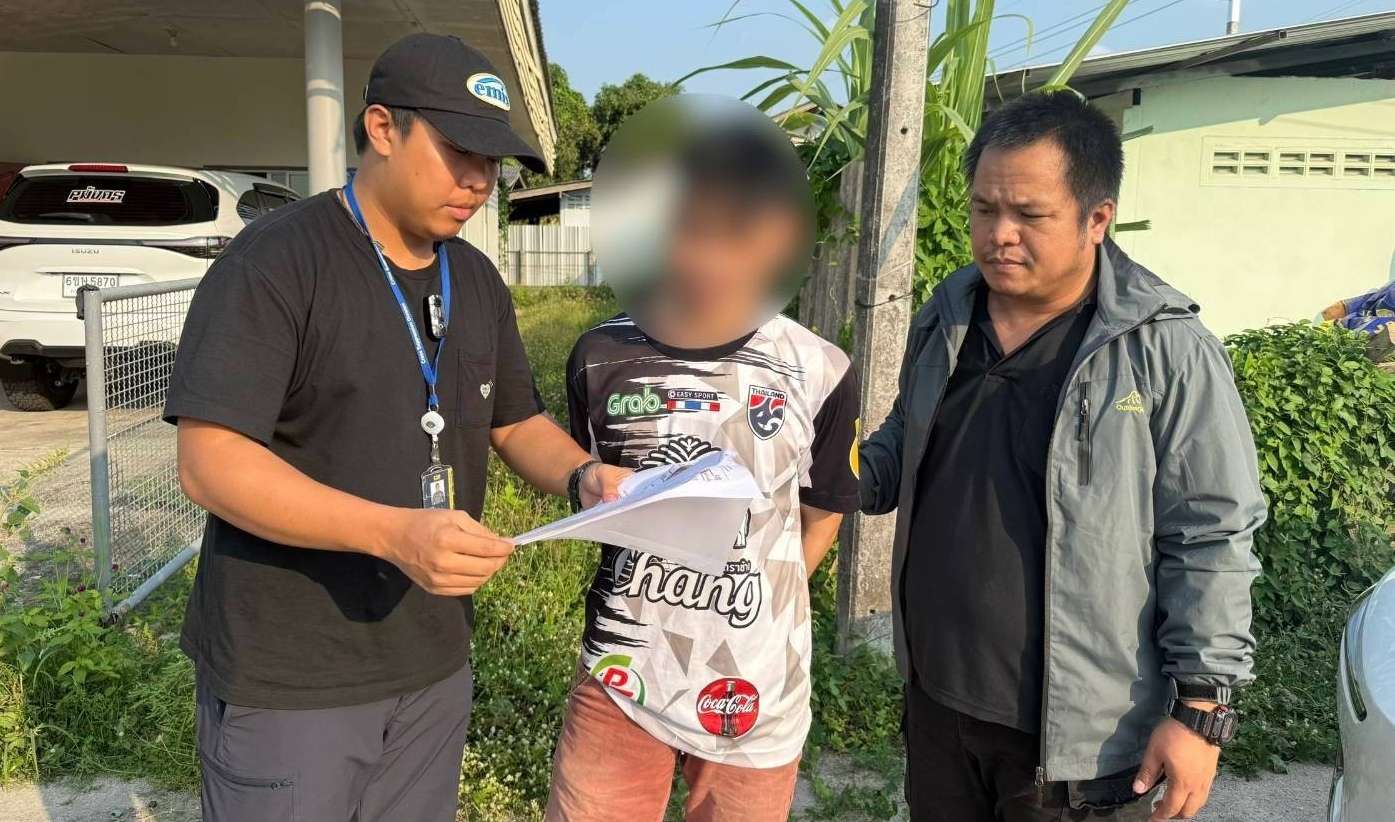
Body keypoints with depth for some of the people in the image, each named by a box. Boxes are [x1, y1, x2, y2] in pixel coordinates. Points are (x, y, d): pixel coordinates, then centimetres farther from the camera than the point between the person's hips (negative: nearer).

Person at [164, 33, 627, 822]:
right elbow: (211, 463, -21)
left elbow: (515, 422, 13)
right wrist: (394, 533, -33)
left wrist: (582, 474, -9)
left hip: (433, 661, 6)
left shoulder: (478, 280, 6)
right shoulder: (275, 260, -15)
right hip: (290, 675, -6)